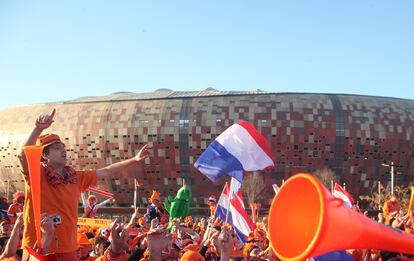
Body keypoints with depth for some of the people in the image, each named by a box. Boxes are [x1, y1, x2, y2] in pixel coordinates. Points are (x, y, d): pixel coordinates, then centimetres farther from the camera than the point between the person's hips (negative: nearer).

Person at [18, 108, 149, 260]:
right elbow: (23, 155, -26)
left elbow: (106, 172, 17)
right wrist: (38, 129, -40)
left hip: (68, 249, 5)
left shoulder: (75, 177, 10)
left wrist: (134, 160, 15)